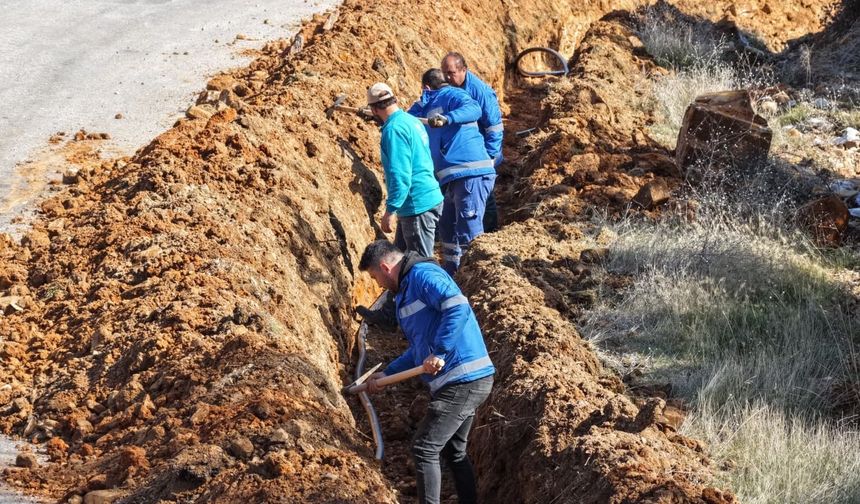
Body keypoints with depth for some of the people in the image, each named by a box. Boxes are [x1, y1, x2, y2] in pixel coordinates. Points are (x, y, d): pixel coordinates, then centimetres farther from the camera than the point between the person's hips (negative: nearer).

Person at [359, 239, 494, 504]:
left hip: (463, 381, -10)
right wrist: (387, 373, 26)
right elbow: (420, 348, 28)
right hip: (465, 382, 10)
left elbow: (458, 307, -28)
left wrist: (439, 353, -28)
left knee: (425, 450, -5)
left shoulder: (422, 274, -11)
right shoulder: (408, 288, 21)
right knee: (453, 452, 19)